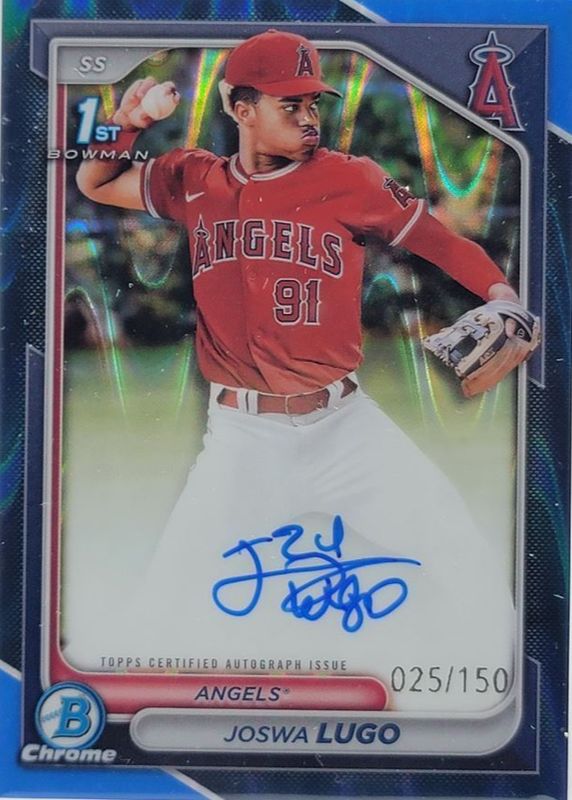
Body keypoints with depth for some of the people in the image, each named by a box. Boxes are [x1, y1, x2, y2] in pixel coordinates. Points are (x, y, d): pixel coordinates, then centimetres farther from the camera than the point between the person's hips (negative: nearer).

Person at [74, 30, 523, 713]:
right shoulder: (195, 182, 4)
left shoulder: (350, 181, -3)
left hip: (344, 424, 0)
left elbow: (441, 242, 0)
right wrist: (127, 125, -4)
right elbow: (94, 184, 16)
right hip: (240, 436, 1)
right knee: (170, 616, 2)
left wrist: (508, 300, -18)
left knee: (462, 567, 2)